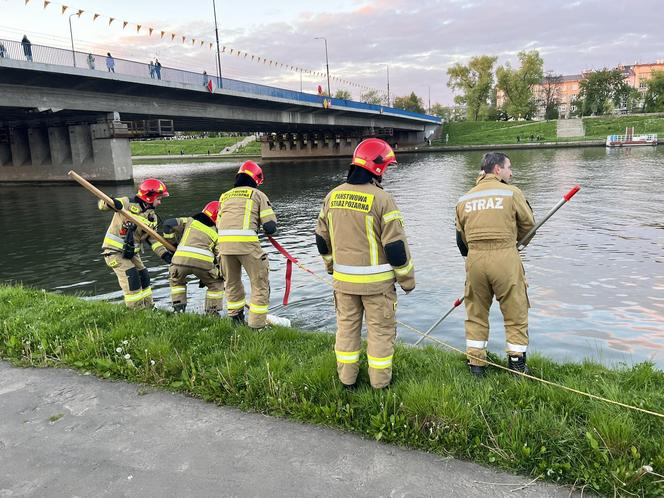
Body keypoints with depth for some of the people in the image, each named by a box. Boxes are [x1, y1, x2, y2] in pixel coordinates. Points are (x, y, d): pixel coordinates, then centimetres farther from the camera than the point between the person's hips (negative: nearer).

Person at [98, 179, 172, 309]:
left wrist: (165, 254, -11)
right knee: (131, 276, -15)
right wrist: (110, 203, -43)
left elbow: (153, 239, 3)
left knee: (143, 276, 10)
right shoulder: (128, 204, -15)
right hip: (114, 251, -8)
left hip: (131, 252, 8)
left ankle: (147, 306, 26)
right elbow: (102, 204, -19)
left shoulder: (152, 217, 4)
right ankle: (136, 308, -4)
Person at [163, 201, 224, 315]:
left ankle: (178, 308, 27)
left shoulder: (190, 222, 27)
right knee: (216, 283, 25)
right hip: (203, 262, -1)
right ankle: (212, 313, 23)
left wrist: (172, 242, 31)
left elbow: (169, 224, 16)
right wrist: (205, 277, 33)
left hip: (181, 259, 2)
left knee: (176, 280, 34)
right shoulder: (217, 234, 25)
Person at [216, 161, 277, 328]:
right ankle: (257, 324, 9)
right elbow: (270, 227, 3)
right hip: (247, 243, -5)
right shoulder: (258, 194, 11)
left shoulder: (224, 196, 25)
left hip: (224, 243, 5)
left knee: (232, 283, 23)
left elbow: (218, 225, 21)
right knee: (260, 283, 8)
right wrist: (269, 230, 25)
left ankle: (236, 319, 33)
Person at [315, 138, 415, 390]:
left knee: (347, 326, 17)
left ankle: (347, 377, 28)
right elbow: (396, 246, -14)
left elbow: (322, 239, 11)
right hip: (376, 281, -5)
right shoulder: (382, 199, -16)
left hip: (343, 279, 5)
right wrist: (407, 279, -2)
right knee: (381, 329, 10)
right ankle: (380, 381, 21)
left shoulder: (333, 196, 2)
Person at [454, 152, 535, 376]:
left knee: (476, 313, 15)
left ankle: (476, 363, 20)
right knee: (516, 312, 11)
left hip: (474, 259, 4)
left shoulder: (464, 199, 10)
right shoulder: (512, 192, -1)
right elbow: (528, 224, 8)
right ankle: (517, 362, 18)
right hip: (505, 257, -3)